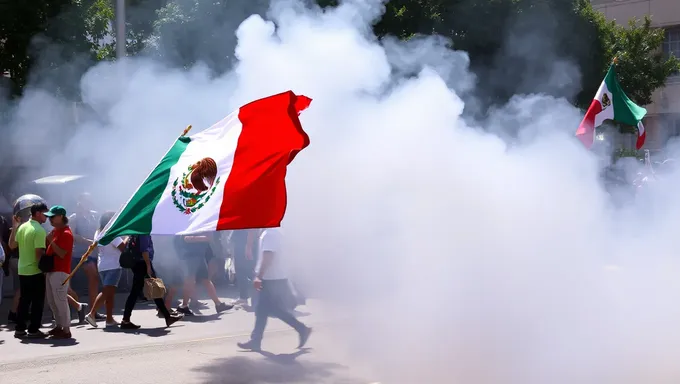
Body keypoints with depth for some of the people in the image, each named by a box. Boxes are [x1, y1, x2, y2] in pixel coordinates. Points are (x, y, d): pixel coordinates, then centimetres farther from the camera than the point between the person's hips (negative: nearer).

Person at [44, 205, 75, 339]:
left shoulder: (66, 233, -13)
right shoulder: (55, 231, 16)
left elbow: (62, 254, -21)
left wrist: (51, 241, -22)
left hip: (60, 272, -10)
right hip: (51, 270, 10)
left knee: (60, 301, -9)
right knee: (51, 301, 14)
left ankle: (66, 330, -7)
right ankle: (59, 326, 22)